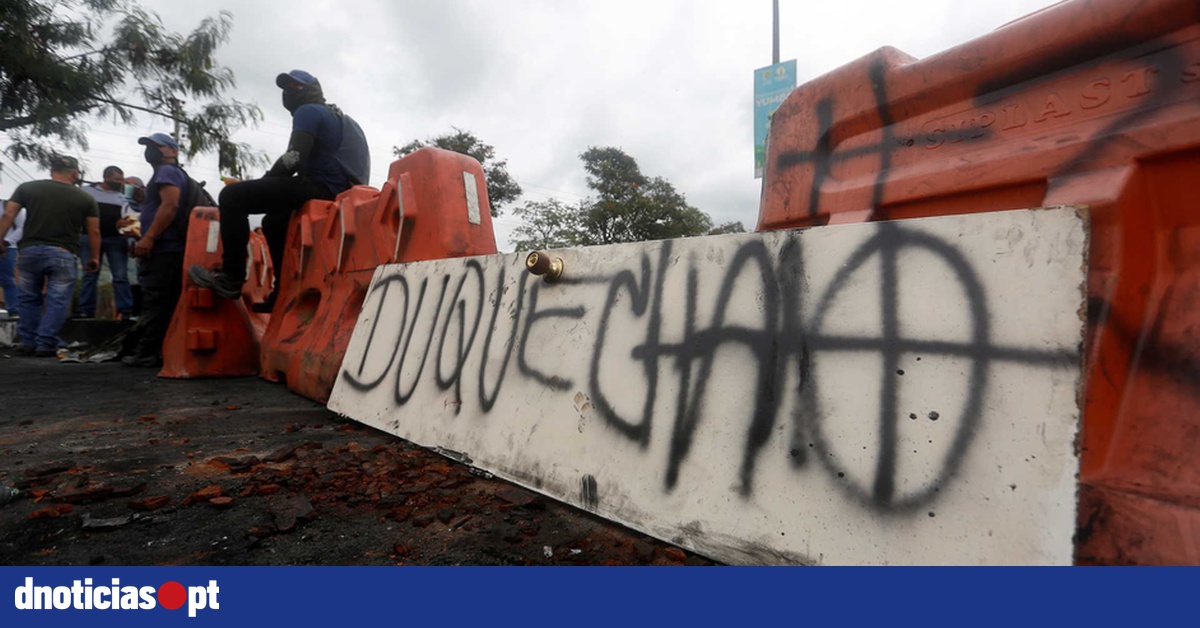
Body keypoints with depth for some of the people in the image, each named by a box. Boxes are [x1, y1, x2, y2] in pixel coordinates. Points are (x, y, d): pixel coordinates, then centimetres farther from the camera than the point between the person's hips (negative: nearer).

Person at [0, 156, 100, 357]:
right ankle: (46, 345, -2)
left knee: (29, 299, 16)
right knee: (57, 301, 1)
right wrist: (94, 258, 14)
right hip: (62, 254, -3)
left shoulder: (26, 188, 9)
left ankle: (27, 343, 18)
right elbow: (94, 232, 4)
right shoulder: (85, 199, 4)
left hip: (29, 250, 3)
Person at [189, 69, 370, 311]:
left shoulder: (308, 111, 1)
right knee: (273, 220, 30)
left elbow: (295, 158, -14)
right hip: (343, 190, 10)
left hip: (321, 187, -10)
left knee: (232, 196, -10)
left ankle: (231, 278, -8)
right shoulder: (336, 116, 31)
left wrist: (263, 182, 2)